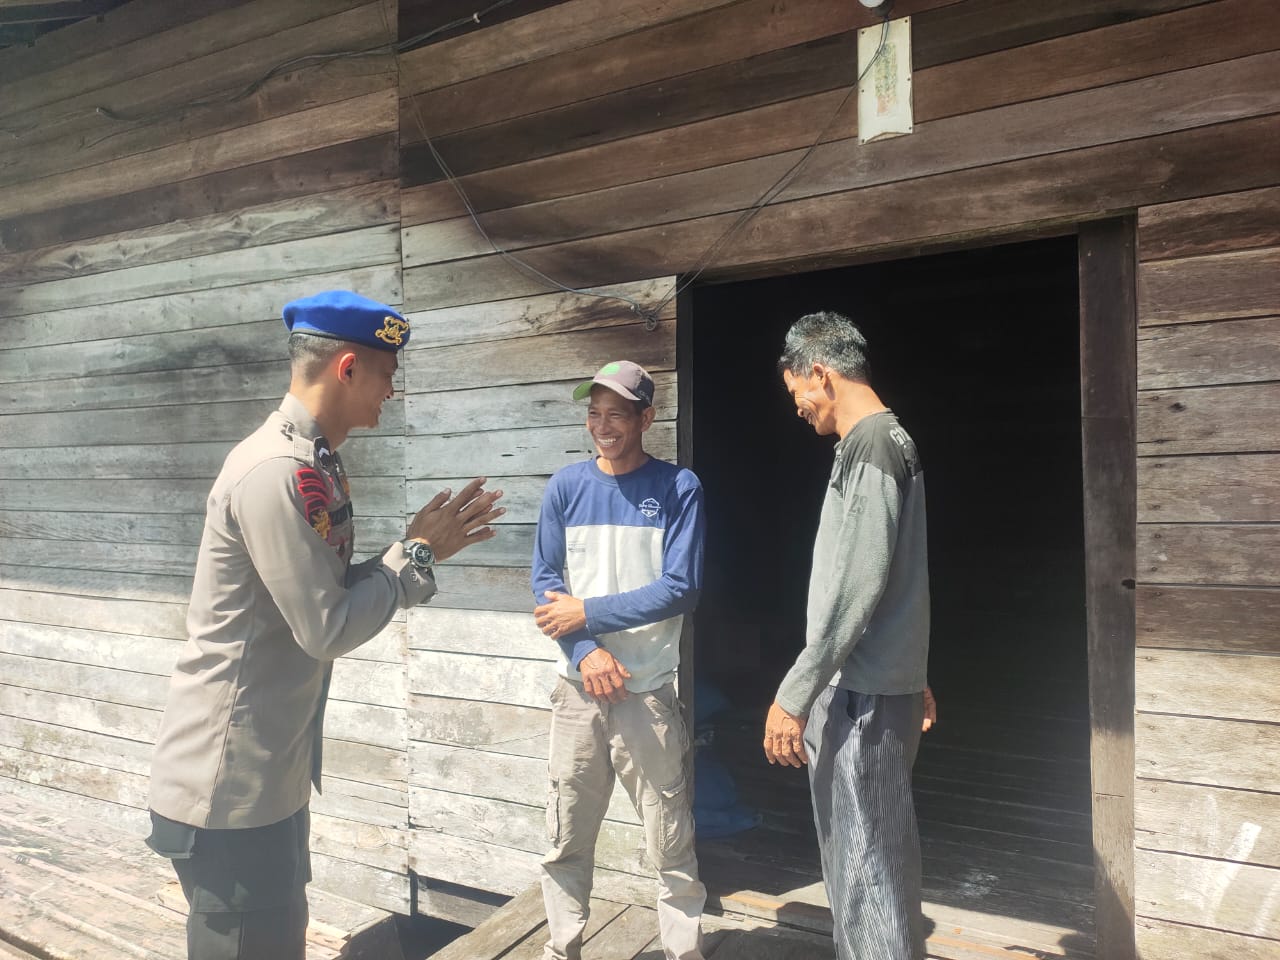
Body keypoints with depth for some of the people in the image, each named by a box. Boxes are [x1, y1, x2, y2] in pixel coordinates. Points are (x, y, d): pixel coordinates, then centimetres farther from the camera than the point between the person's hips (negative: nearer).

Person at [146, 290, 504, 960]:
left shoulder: (314, 466, 8)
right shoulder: (277, 473, -24)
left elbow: (336, 592, 11)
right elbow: (329, 629, -24)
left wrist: (427, 548, 2)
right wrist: (419, 553, -12)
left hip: (272, 775, 9)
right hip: (228, 789, -9)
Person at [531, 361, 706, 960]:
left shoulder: (678, 488, -4)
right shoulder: (566, 487, 3)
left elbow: (681, 590, -10)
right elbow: (545, 582, 1)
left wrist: (588, 613, -11)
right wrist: (585, 652, -13)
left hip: (649, 690, -2)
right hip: (578, 688, 3)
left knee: (670, 845, 5)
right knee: (566, 838, 13)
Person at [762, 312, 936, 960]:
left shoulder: (870, 443, -14)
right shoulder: (888, 439, 16)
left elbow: (855, 585, -22)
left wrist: (794, 694, -20)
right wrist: (913, 678, 25)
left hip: (863, 697, -10)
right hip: (879, 686, 10)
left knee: (865, 865, -1)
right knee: (862, 858, 18)